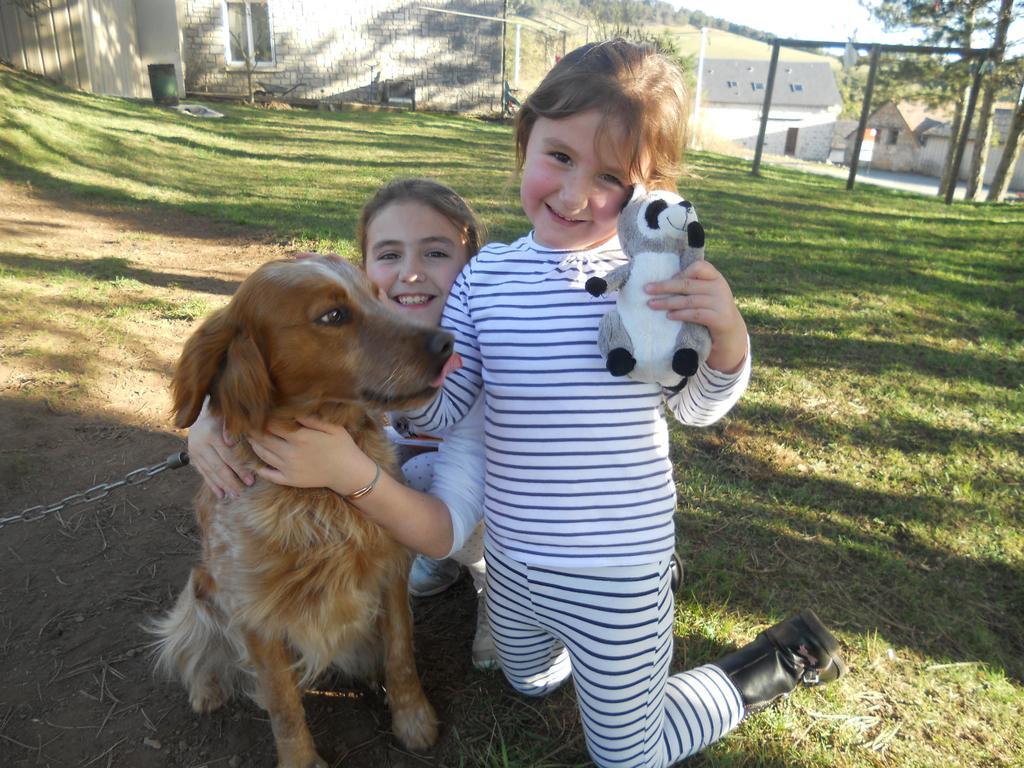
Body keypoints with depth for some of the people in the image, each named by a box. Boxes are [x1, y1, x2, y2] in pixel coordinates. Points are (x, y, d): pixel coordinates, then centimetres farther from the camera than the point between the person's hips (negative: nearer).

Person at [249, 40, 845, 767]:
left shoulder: (655, 278, -14)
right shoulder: (484, 278, -8)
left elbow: (696, 407, -2)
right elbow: (438, 408, -8)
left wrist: (727, 338, -21)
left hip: (619, 579, -4)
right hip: (512, 563, 4)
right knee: (529, 683, 32)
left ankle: (781, 659, 35)